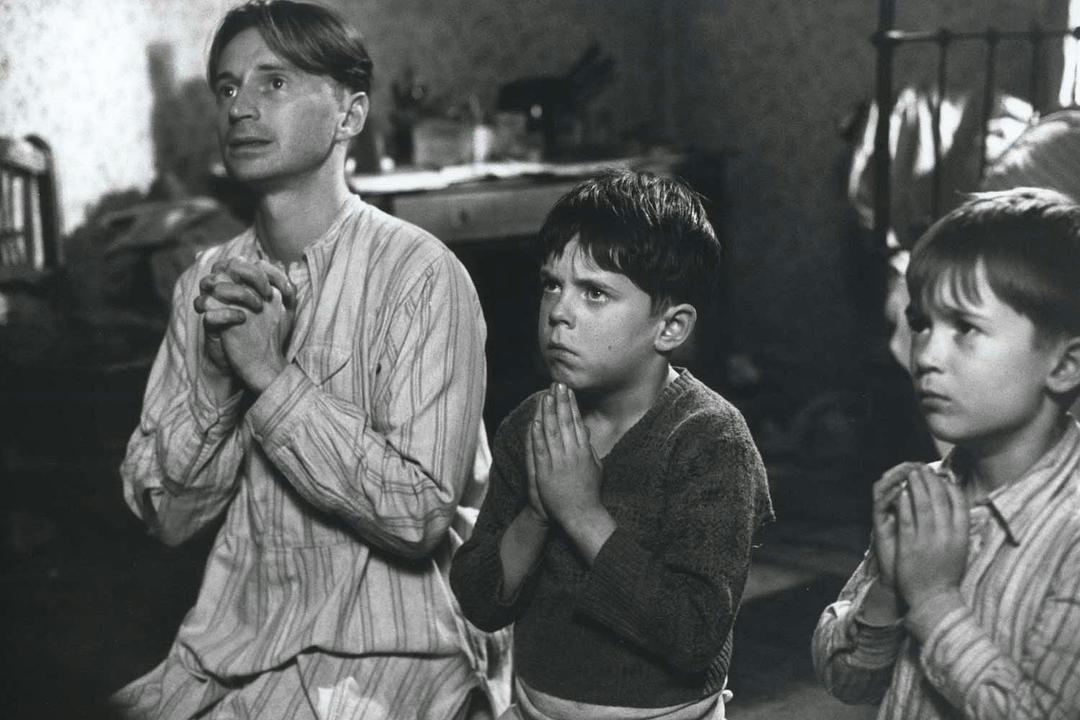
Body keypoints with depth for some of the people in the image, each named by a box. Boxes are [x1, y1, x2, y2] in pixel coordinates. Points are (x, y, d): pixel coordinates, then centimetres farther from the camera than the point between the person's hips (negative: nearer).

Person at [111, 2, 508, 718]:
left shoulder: (420, 275, -13)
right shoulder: (206, 283, 4)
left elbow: (419, 515, -19)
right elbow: (169, 514, 0)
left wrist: (270, 373, -20)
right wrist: (216, 369, -16)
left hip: (385, 647, -5)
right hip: (235, 634, 5)